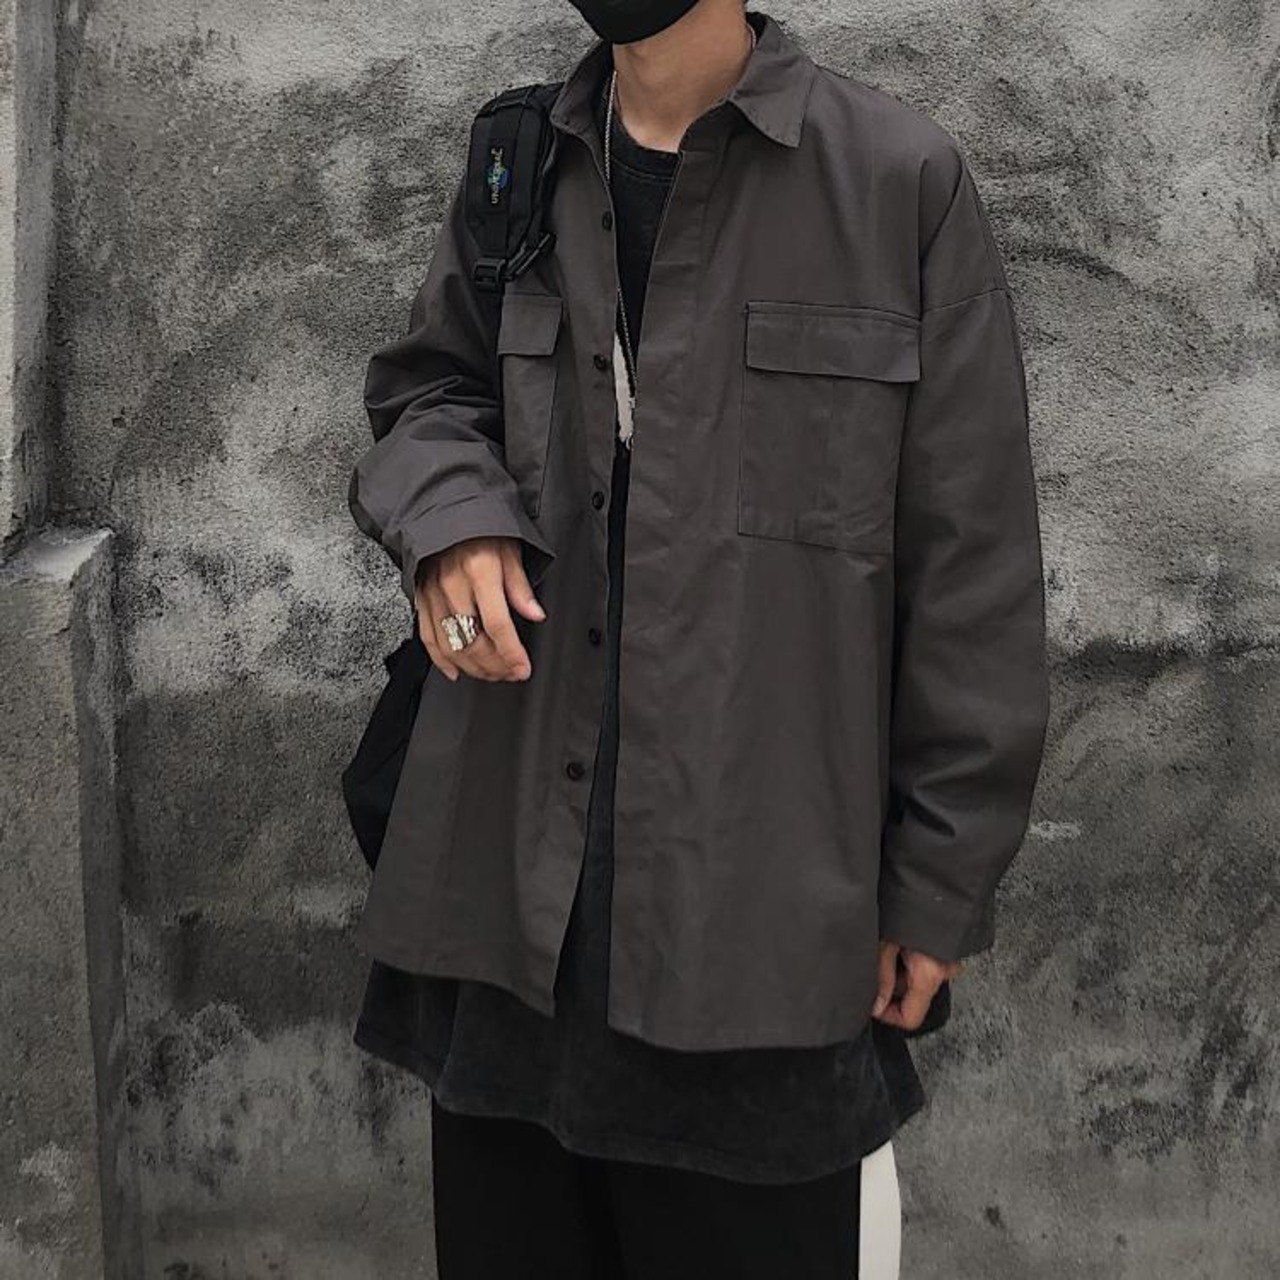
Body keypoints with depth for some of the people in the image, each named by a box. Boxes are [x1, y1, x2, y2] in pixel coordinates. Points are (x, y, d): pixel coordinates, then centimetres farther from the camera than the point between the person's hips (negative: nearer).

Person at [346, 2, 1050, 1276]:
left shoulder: (903, 183, -4)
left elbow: (971, 568, -3)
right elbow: (424, 385, 23)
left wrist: (943, 878, -3)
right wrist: (447, 509, -2)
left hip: (763, 896, -3)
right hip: (510, 876, 4)